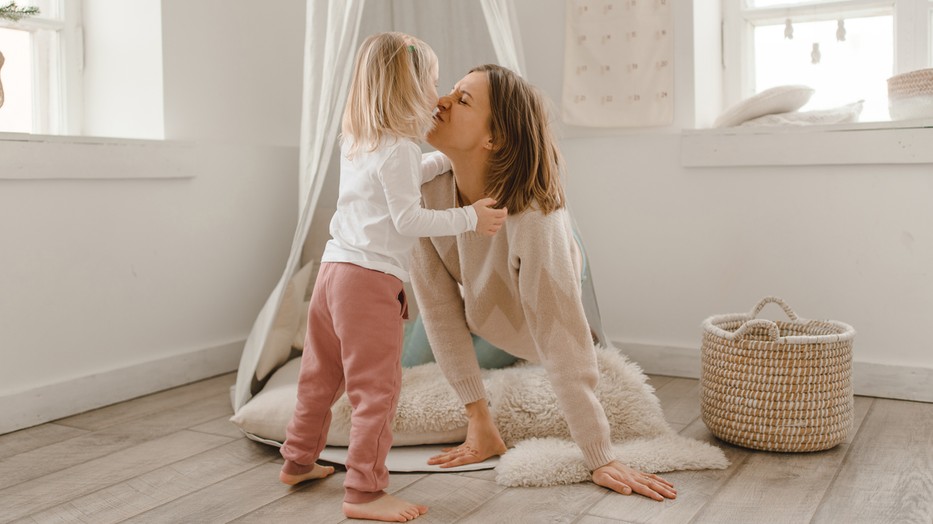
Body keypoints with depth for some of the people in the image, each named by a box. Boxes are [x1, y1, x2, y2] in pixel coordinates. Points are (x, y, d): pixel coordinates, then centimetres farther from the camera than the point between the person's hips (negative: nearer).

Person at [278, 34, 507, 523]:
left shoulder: (356, 143, 16)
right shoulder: (399, 148, -12)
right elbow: (408, 219, -16)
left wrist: (446, 159, 30)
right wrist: (469, 217, -10)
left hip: (334, 267, 10)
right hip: (371, 278, -9)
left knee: (321, 376, 20)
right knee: (377, 387, -3)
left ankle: (298, 461, 34)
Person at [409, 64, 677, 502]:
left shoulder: (533, 217, -43)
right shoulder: (426, 186, -29)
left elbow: (561, 342, -40)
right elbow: (439, 306, -23)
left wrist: (601, 461, -36)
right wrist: (480, 421, -22)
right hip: (476, 327, 4)